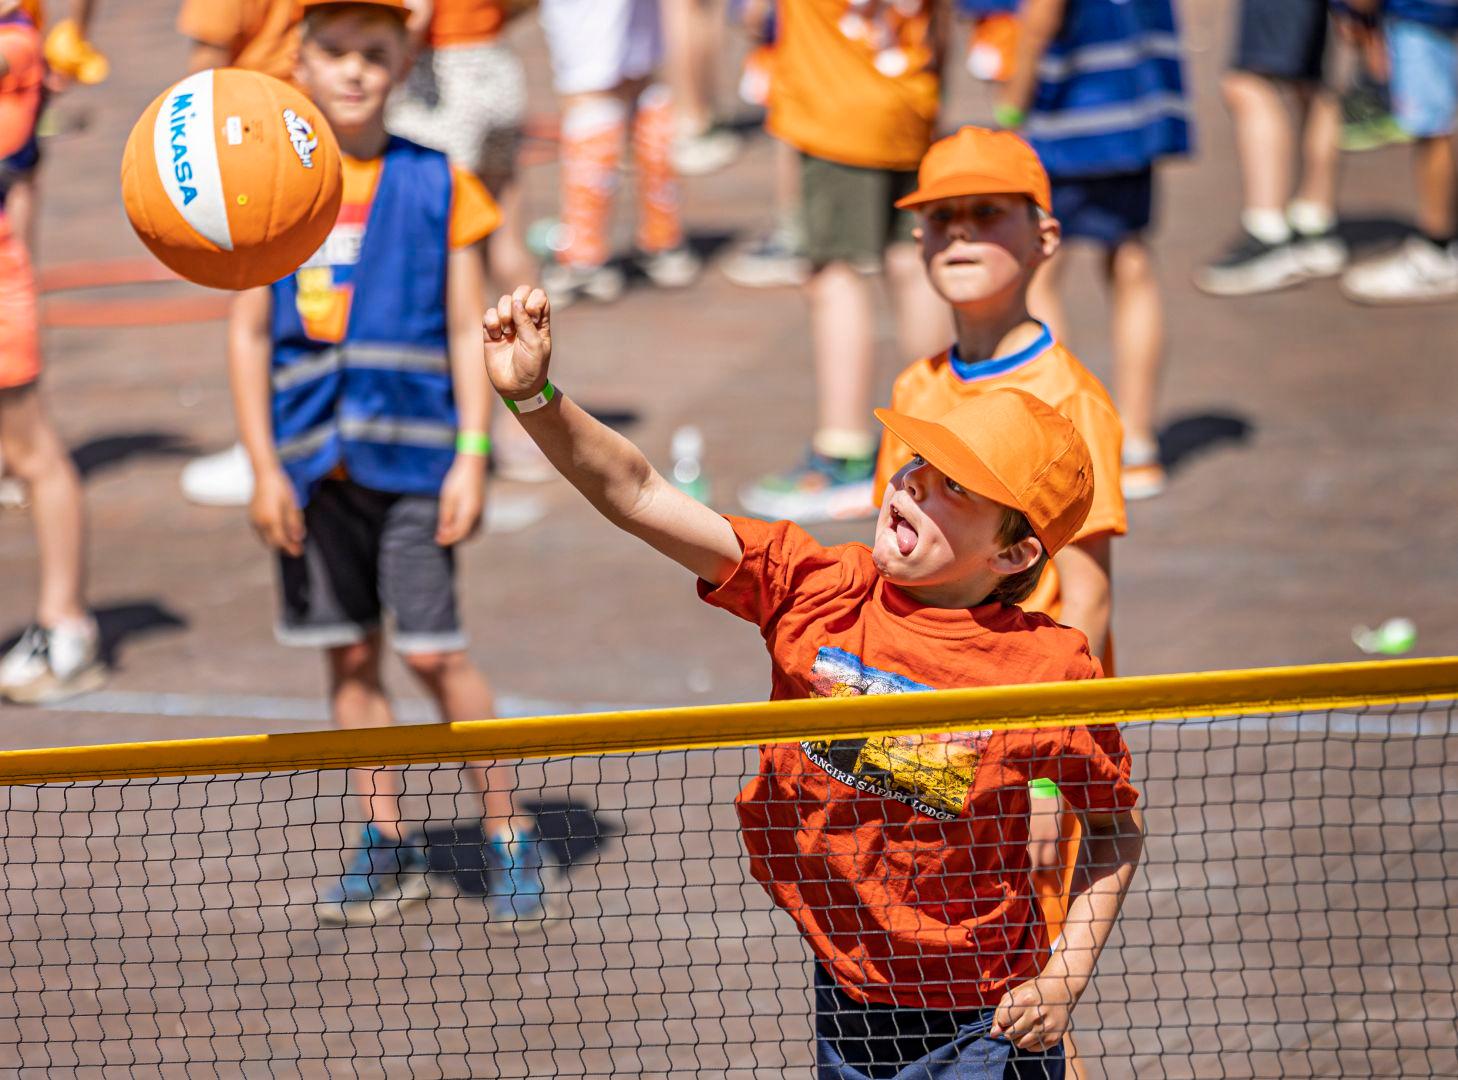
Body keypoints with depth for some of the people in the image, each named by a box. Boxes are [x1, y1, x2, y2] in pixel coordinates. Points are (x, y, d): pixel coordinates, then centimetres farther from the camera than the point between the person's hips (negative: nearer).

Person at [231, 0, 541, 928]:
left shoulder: (436, 186, -1)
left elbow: (469, 331, 0)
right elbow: (250, 332, 5)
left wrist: (472, 457, -7)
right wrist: (264, 467, -1)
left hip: (411, 446, -3)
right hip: (312, 460, 3)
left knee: (434, 650, -6)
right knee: (351, 653, 7)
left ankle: (508, 834, 6)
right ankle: (388, 845, 17)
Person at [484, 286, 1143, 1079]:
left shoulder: (1048, 667, -16)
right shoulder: (815, 591, -10)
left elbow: (1115, 827, -1)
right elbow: (635, 495, -15)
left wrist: (1065, 978, -10)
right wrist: (535, 397, -29)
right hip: (847, 1005, 3)